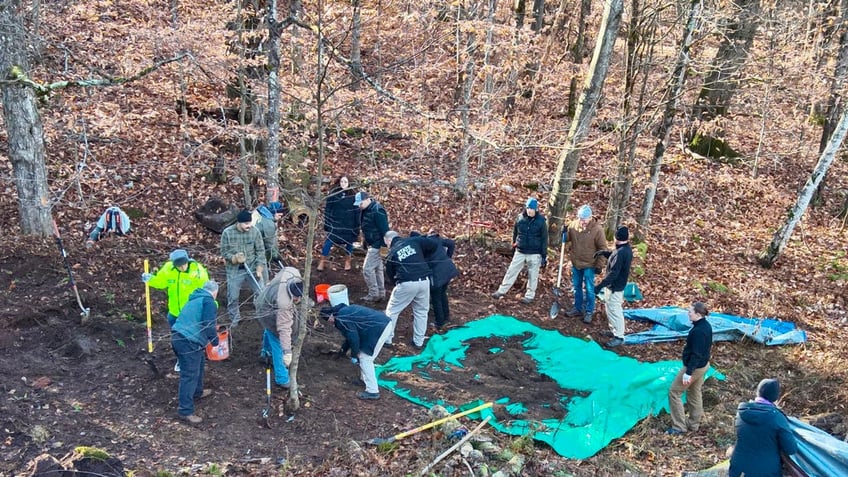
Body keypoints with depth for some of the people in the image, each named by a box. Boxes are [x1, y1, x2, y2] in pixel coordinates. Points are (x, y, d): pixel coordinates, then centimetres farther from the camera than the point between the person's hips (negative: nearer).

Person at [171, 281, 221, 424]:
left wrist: (212, 333, 47)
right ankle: (185, 411, -2)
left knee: (199, 363, 28)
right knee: (190, 375, -5)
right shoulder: (209, 301, -6)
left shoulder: (195, 299, 22)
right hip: (189, 342, -10)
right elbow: (209, 325, -14)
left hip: (177, 336, 10)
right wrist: (215, 341, 0)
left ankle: (197, 392, 44)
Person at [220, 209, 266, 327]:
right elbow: (224, 252, -6)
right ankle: (234, 319, 30)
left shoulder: (255, 231, -11)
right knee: (232, 297, 9)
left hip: (252, 268, 1)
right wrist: (234, 258, -26)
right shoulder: (227, 233, -14)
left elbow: (260, 251, -5)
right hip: (234, 271, 0)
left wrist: (259, 268, -11)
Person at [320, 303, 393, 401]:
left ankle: (372, 391, 1)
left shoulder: (342, 319, -11)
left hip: (379, 329, -10)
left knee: (365, 359, -2)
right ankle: (364, 379, 37)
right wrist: (343, 349, 36)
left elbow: (353, 337, -11)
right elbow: (351, 334, 29)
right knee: (364, 356, 23)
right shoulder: (345, 310, 19)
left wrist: (354, 355, 2)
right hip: (384, 323, 10)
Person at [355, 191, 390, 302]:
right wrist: (365, 242, 23)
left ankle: (374, 294, 2)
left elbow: (384, 230, -25)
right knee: (377, 269, 15)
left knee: (367, 268, -8)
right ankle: (381, 293, 24)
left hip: (377, 245, -10)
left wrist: (384, 246, -25)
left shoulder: (377, 211, -23)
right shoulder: (367, 210, 7)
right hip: (372, 244, 10)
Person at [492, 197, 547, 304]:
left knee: (532, 275, 8)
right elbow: (515, 233, 12)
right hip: (520, 252, 3)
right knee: (511, 271, 6)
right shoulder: (520, 218, -2)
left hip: (534, 254, -3)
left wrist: (544, 255, -7)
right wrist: (513, 246, 17)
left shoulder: (541, 221, -10)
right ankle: (502, 291, 14)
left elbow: (544, 239, -6)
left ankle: (530, 296, 22)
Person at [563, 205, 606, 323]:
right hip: (575, 263, 5)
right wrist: (565, 233, -16)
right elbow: (567, 239, 7)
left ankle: (589, 312, 17)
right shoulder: (573, 225, -6)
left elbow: (602, 248, -11)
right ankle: (577, 308, 32)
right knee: (576, 287, 17)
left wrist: (599, 265, -11)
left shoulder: (597, 229, -17)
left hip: (589, 265, -5)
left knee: (589, 289, 3)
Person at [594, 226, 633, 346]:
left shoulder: (620, 253, -28)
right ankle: (614, 330, 36)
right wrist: (605, 252, 6)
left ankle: (619, 337, 12)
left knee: (614, 311, 1)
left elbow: (613, 273, -29)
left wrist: (600, 285, -28)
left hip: (614, 287, -10)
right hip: (617, 285, 10)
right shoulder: (627, 249, 2)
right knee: (611, 309, 23)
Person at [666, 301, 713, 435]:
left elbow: (696, 354, -28)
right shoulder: (706, 326, 2)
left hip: (695, 367, -10)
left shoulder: (698, 331, -29)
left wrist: (688, 372, -25)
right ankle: (693, 424, 35)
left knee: (674, 392, 2)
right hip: (703, 364, 10)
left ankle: (679, 427, 7)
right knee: (694, 393, 22)